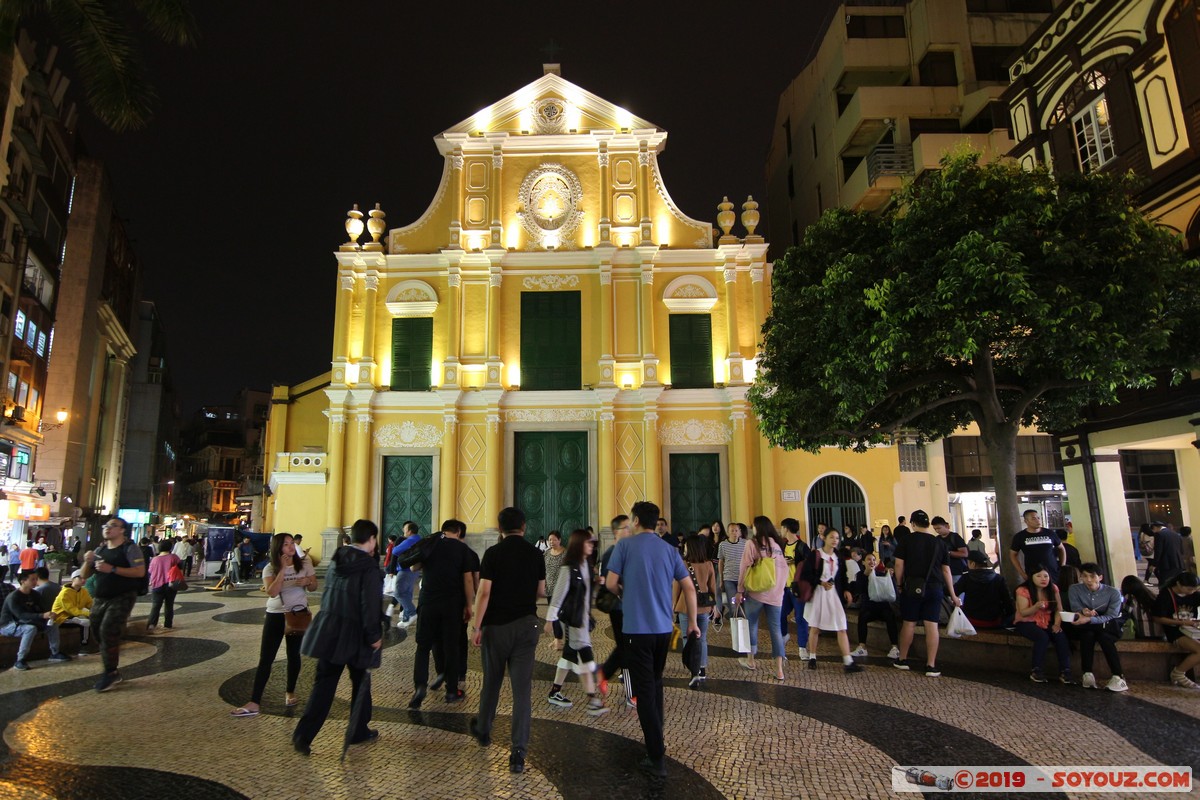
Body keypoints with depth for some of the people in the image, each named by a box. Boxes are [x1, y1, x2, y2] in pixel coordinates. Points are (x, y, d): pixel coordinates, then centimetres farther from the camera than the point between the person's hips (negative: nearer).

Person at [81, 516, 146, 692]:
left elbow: (140, 572, -19)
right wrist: (88, 562, -7)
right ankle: (112, 673, 26)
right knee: (99, 633, 11)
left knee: (108, 633, -15)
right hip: (100, 598, 7)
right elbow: (85, 576, 14)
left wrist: (112, 569, -24)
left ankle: (110, 674, -2)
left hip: (122, 598, -7)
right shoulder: (99, 550, 12)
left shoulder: (130, 548, -8)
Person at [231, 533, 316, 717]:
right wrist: (283, 569, -25)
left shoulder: (304, 564, -4)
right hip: (275, 615, -1)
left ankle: (290, 692, 29)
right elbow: (271, 592, -23)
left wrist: (307, 581, -19)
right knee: (265, 658, -3)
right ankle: (254, 703, 0)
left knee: (294, 654, 11)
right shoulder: (270, 569, -8)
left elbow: (314, 586, 3)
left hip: (299, 613, 1)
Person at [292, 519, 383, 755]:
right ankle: (358, 731, 24)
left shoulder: (336, 560, 4)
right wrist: (374, 635, -11)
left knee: (324, 684, 11)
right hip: (355, 634, -5)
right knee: (360, 682, 14)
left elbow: (328, 592, 14)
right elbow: (370, 605, -18)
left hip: (329, 630, 5)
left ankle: (303, 735, 5)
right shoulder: (369, 566, -16)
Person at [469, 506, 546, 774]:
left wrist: (477, 627, -7)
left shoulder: (493, 553, -9)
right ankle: (518, 752, -2)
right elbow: (541, 592, 8)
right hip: (526, 624, 1)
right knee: (522, 687, 0)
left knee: (492, 681, 17)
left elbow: (484, 592, -13)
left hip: (496, 624, -1)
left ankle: (483, 731, 38)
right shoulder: (535, 554, 0)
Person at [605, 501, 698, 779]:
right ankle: (656, 737, 35)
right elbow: (689, 587, 6)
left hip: (637, 628, -5)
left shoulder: (625, 545, -7)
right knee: (655, 683, 23)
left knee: (644, 690, 0)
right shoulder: (669, 550, 5)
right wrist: (692, 622, 15)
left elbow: (611, 583, -8)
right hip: (664, 628, 5)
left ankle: (657, 758, 0)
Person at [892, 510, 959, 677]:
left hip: (913, 586, -1)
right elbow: (946, 570, 9)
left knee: (909, 624, 8)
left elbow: (899, 564, -7)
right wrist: (953, 595, 15)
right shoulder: (939, 542, 6)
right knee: (932, 625, 1)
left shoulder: (907, 540, -2)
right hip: (934, 588, 2)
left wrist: (899, 584, 6)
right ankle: (931, 666, 2)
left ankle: (902, 660, 20)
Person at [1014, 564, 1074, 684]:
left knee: (1061, 636, -26)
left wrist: (1057, 624, -15)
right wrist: (1036, 606, -33)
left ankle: (1065, 671, -17)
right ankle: (1036, 671, -18)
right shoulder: (1023, 590, -12)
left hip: (1047, 623, 4)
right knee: (1043, 637, -32)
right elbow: (1023, 613, -15)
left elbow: (1059, 609, 2)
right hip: (1026, 623, -4)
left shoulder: (1053, 588, 2)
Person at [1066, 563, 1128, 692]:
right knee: (1088, 634, -34)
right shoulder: (1074, 589, -1)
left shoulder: (1113, 593, -6)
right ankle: (1087, 674, -35)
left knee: (1103, 636, -35)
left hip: (1108, 629, -1)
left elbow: (1111, 617, -17)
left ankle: (1118, 677, -36)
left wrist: (1090, 619, -34)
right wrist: (1083, 611, -33)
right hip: (1083, 629, 1)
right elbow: (1076, 610, -8)